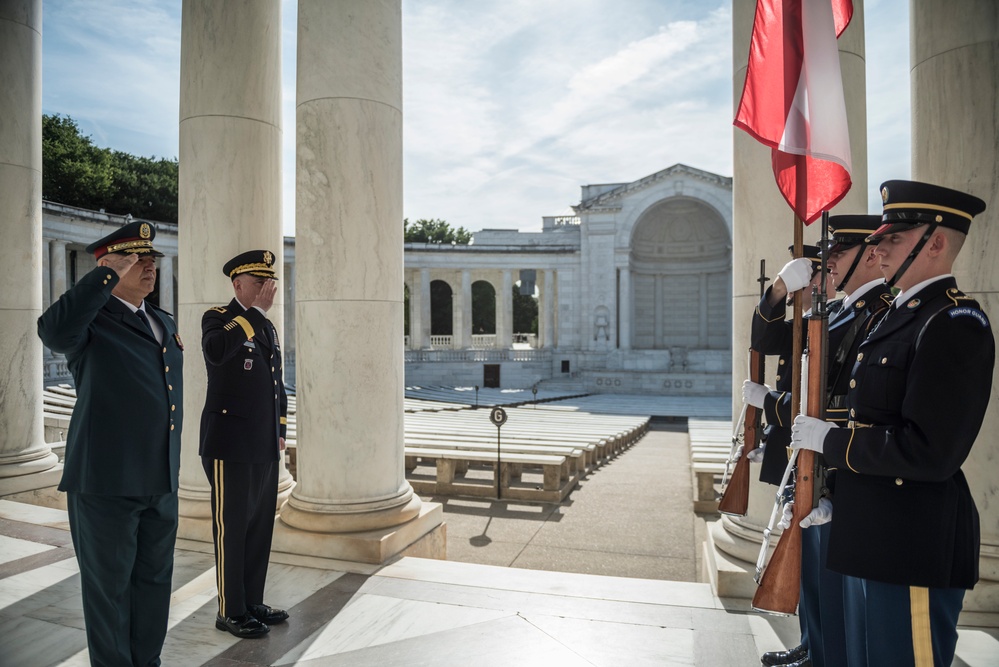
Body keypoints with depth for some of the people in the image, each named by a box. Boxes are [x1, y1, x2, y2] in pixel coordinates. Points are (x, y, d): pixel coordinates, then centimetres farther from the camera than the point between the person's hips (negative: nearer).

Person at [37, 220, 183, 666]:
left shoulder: (163, 322, 12)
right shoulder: (91, 320, -9)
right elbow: (52, 330, -34)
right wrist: (111, 274, -27)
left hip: (161, 482, 7)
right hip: (106, 483, -7)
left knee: (154, 579, 18)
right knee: (108, 585, 10)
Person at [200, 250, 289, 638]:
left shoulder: (267, 327, 14)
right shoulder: (217, 318, -7)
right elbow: (216, 351, -32)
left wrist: (280, 431, 16)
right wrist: (257, 311, -27)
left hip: (265, 448, 7)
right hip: (230, 446, -7)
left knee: (260, 528, 13)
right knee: (232, 529, 4)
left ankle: (253, 603, 27)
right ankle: (230, 611, 19)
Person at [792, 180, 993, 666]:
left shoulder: (954, 323, -18)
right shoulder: (901, 314, 11)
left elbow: (929, 452, -26)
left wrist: (828, 440, -17)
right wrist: (841, 491, 13)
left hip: (917, 545, -9)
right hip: (878, 535, 9)